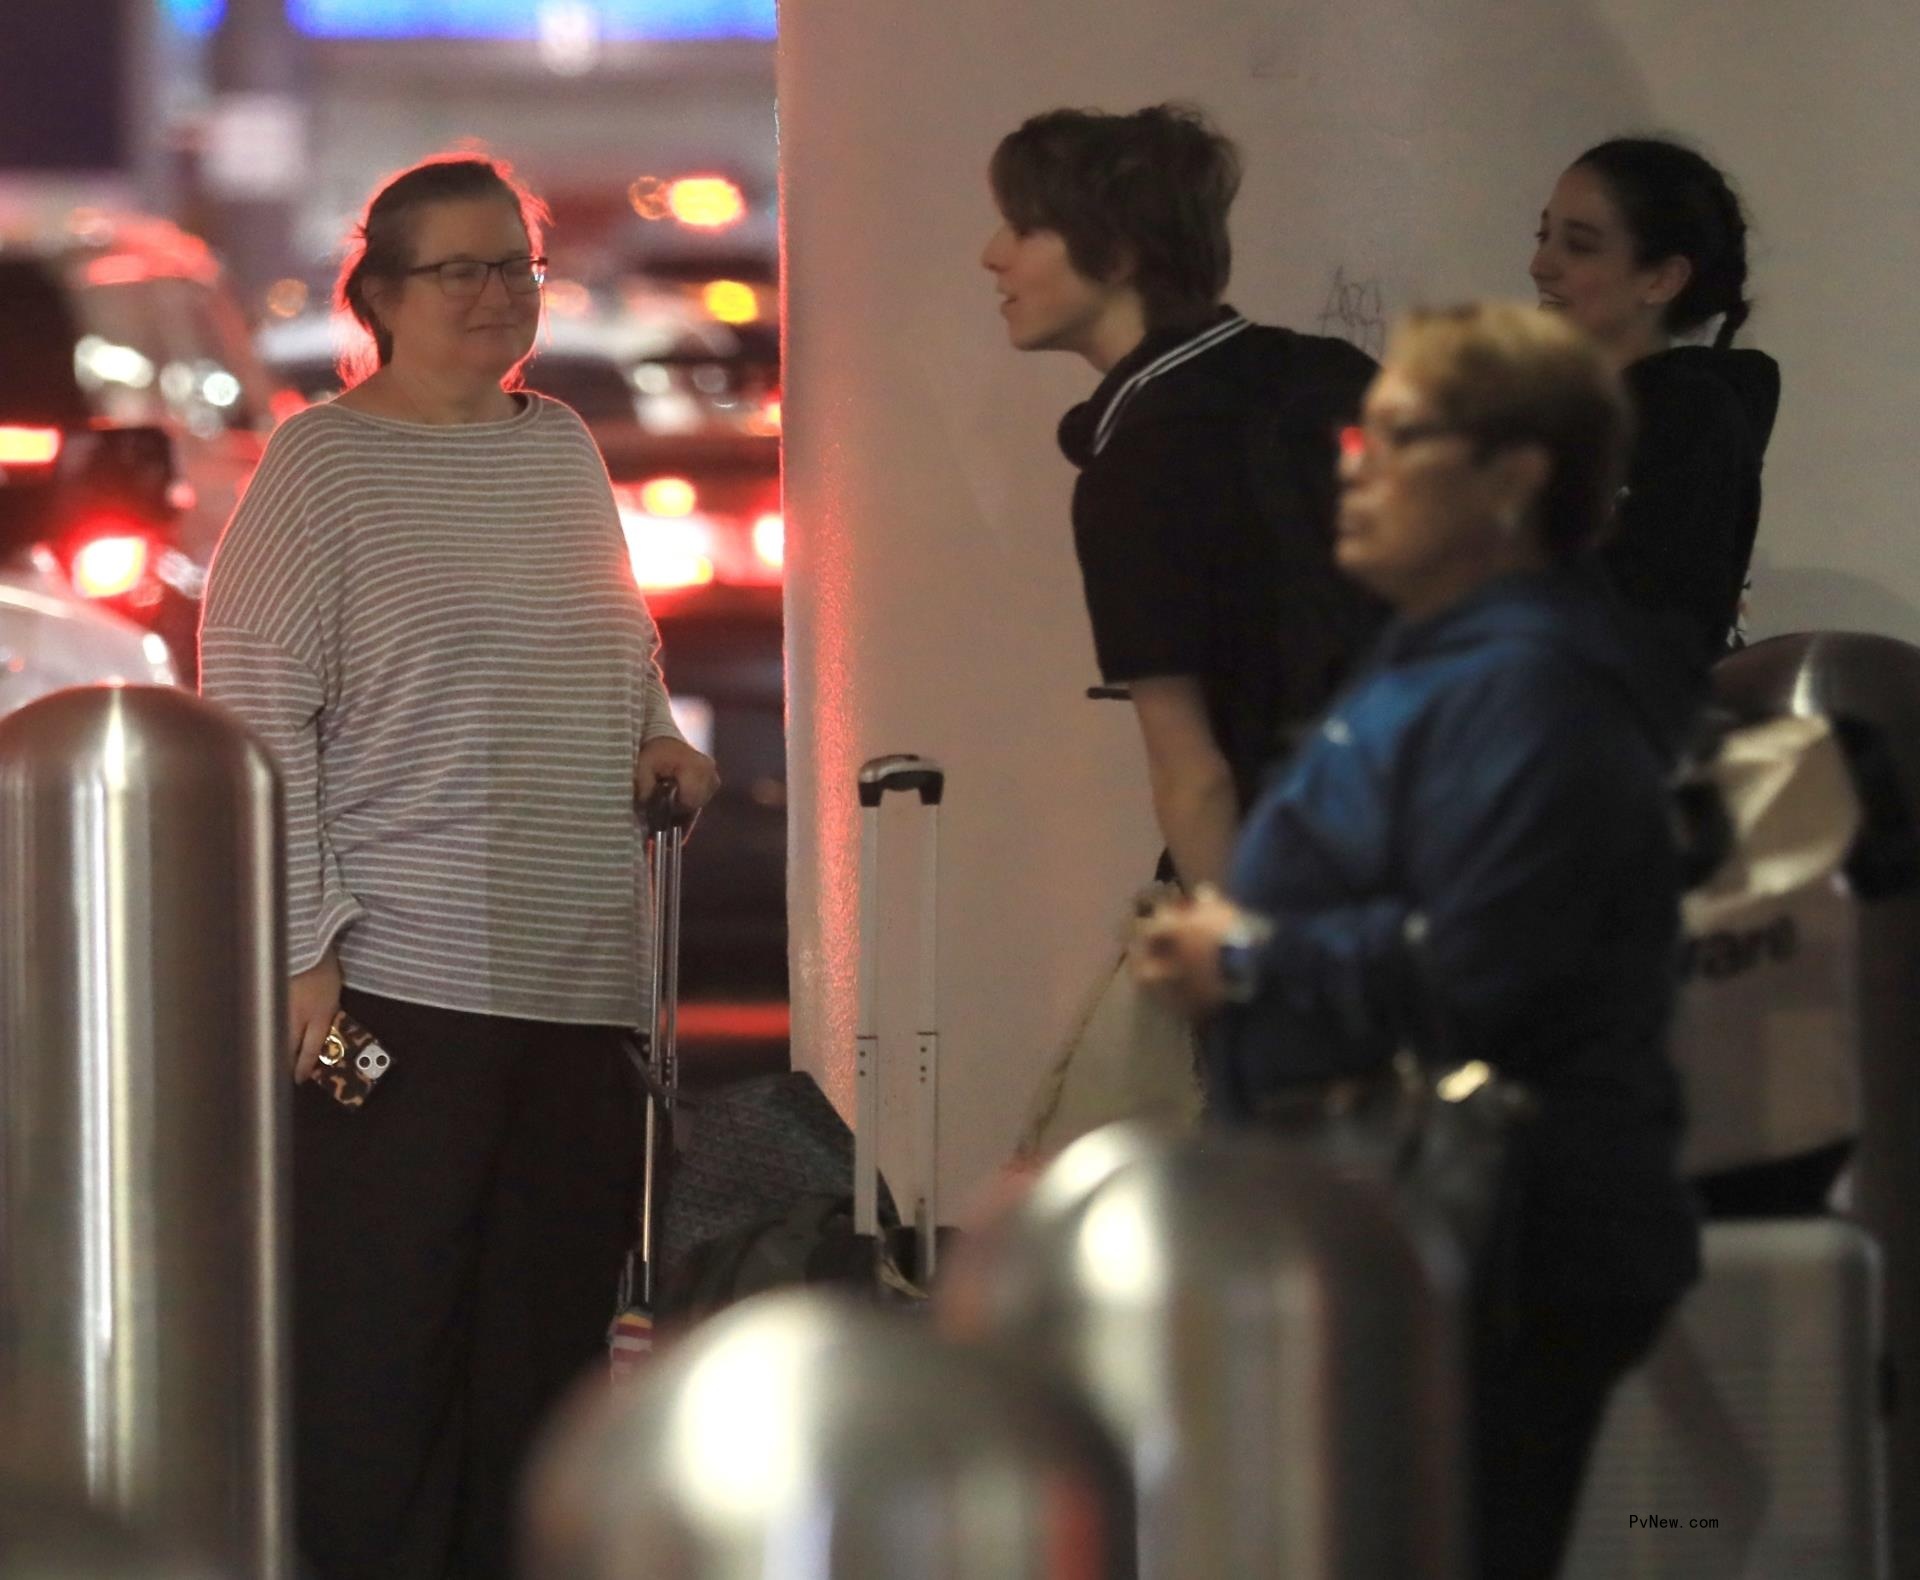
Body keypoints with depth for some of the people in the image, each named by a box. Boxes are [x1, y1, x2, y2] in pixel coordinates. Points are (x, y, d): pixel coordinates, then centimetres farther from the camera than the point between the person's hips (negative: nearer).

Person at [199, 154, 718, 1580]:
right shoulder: (322, 464, -5)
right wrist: (302, 945, -14)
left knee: (550, 1328, 8)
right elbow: (257, 714, -8)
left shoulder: (563, 448, 14)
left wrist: (659, 739, 7)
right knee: (375, 1343, -6)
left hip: (584, 978, 6)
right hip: (399, 977, -6)